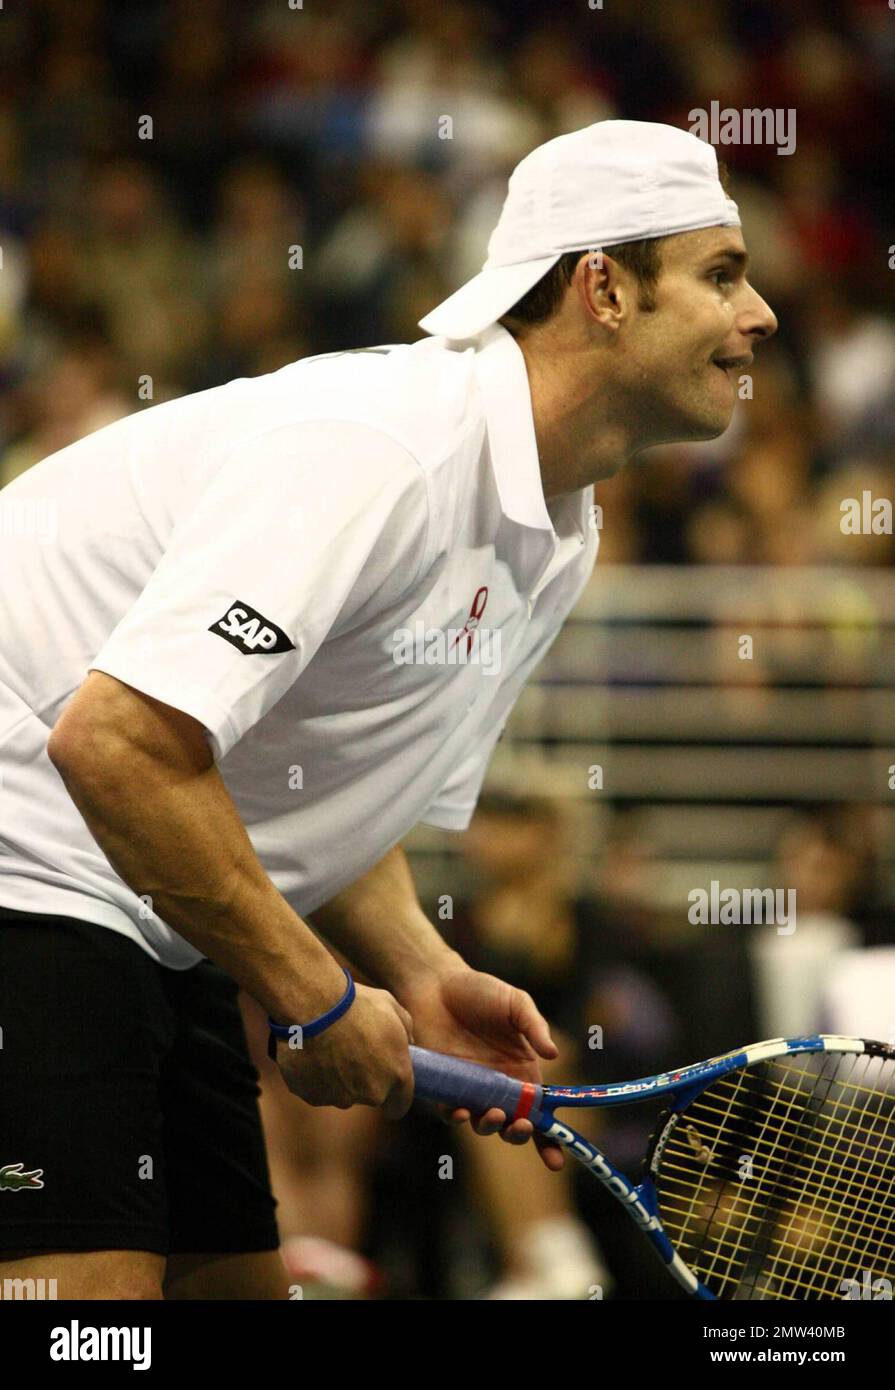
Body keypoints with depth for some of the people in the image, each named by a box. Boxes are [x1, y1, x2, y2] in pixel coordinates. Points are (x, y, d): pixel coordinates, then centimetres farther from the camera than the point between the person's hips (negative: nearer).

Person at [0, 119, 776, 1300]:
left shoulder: (556, 549, 10)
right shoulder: (376, 447, -23)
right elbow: (120, 742, -30)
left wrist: (422, 980, 0)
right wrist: (315, 1000, -20)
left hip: (151, 931, 10)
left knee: (235, 1280, 7)